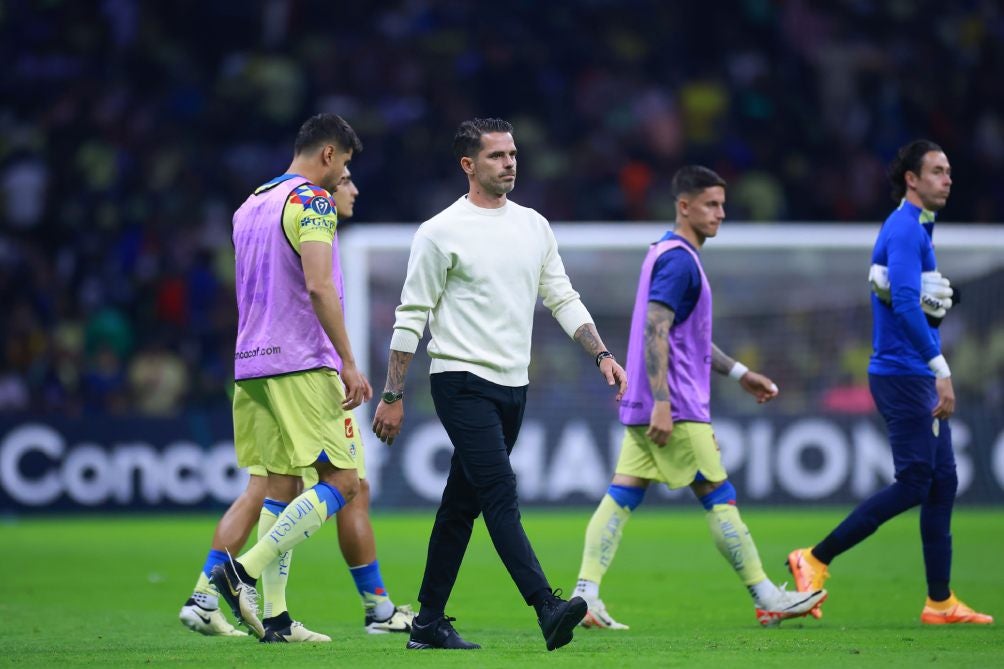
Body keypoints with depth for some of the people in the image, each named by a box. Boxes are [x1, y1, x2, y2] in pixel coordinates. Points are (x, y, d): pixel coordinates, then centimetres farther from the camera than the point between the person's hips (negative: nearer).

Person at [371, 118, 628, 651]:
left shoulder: (534, 226, 12)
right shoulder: (441, 232, -6)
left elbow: (562, 299, 15)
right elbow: (411, 317, -5)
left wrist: (602, 356, 2)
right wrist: (392, 396, -6)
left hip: (513, 386, 7)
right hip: (462, 382, -7)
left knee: (462, 506, 11)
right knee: (501, 494, -18)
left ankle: (429, 624, 16)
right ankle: (548, 610, -28)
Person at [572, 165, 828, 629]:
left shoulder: (669, 255, 19)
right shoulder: (679, 260, -14)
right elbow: (655, 332, -22)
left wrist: (737, 372, 29)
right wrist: (662, 403, -26)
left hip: (649, 409, 10)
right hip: (677, 408, -10)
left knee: (622, 496, 2)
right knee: (719, 498, -3)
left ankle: (585, 595, -7)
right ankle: (768, 599, 3)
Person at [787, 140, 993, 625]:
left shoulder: (916, 229, 18)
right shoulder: (904, 230, -14)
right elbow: (904, 304, -24)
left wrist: (937, 299, 5)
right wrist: (941, 371, -26)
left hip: (918, 379, 10)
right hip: (903, 373, -10)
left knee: (942, 482, 7)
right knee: (914, 484, -11)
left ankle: (940, 602, 9)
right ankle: (815, 560, -5)